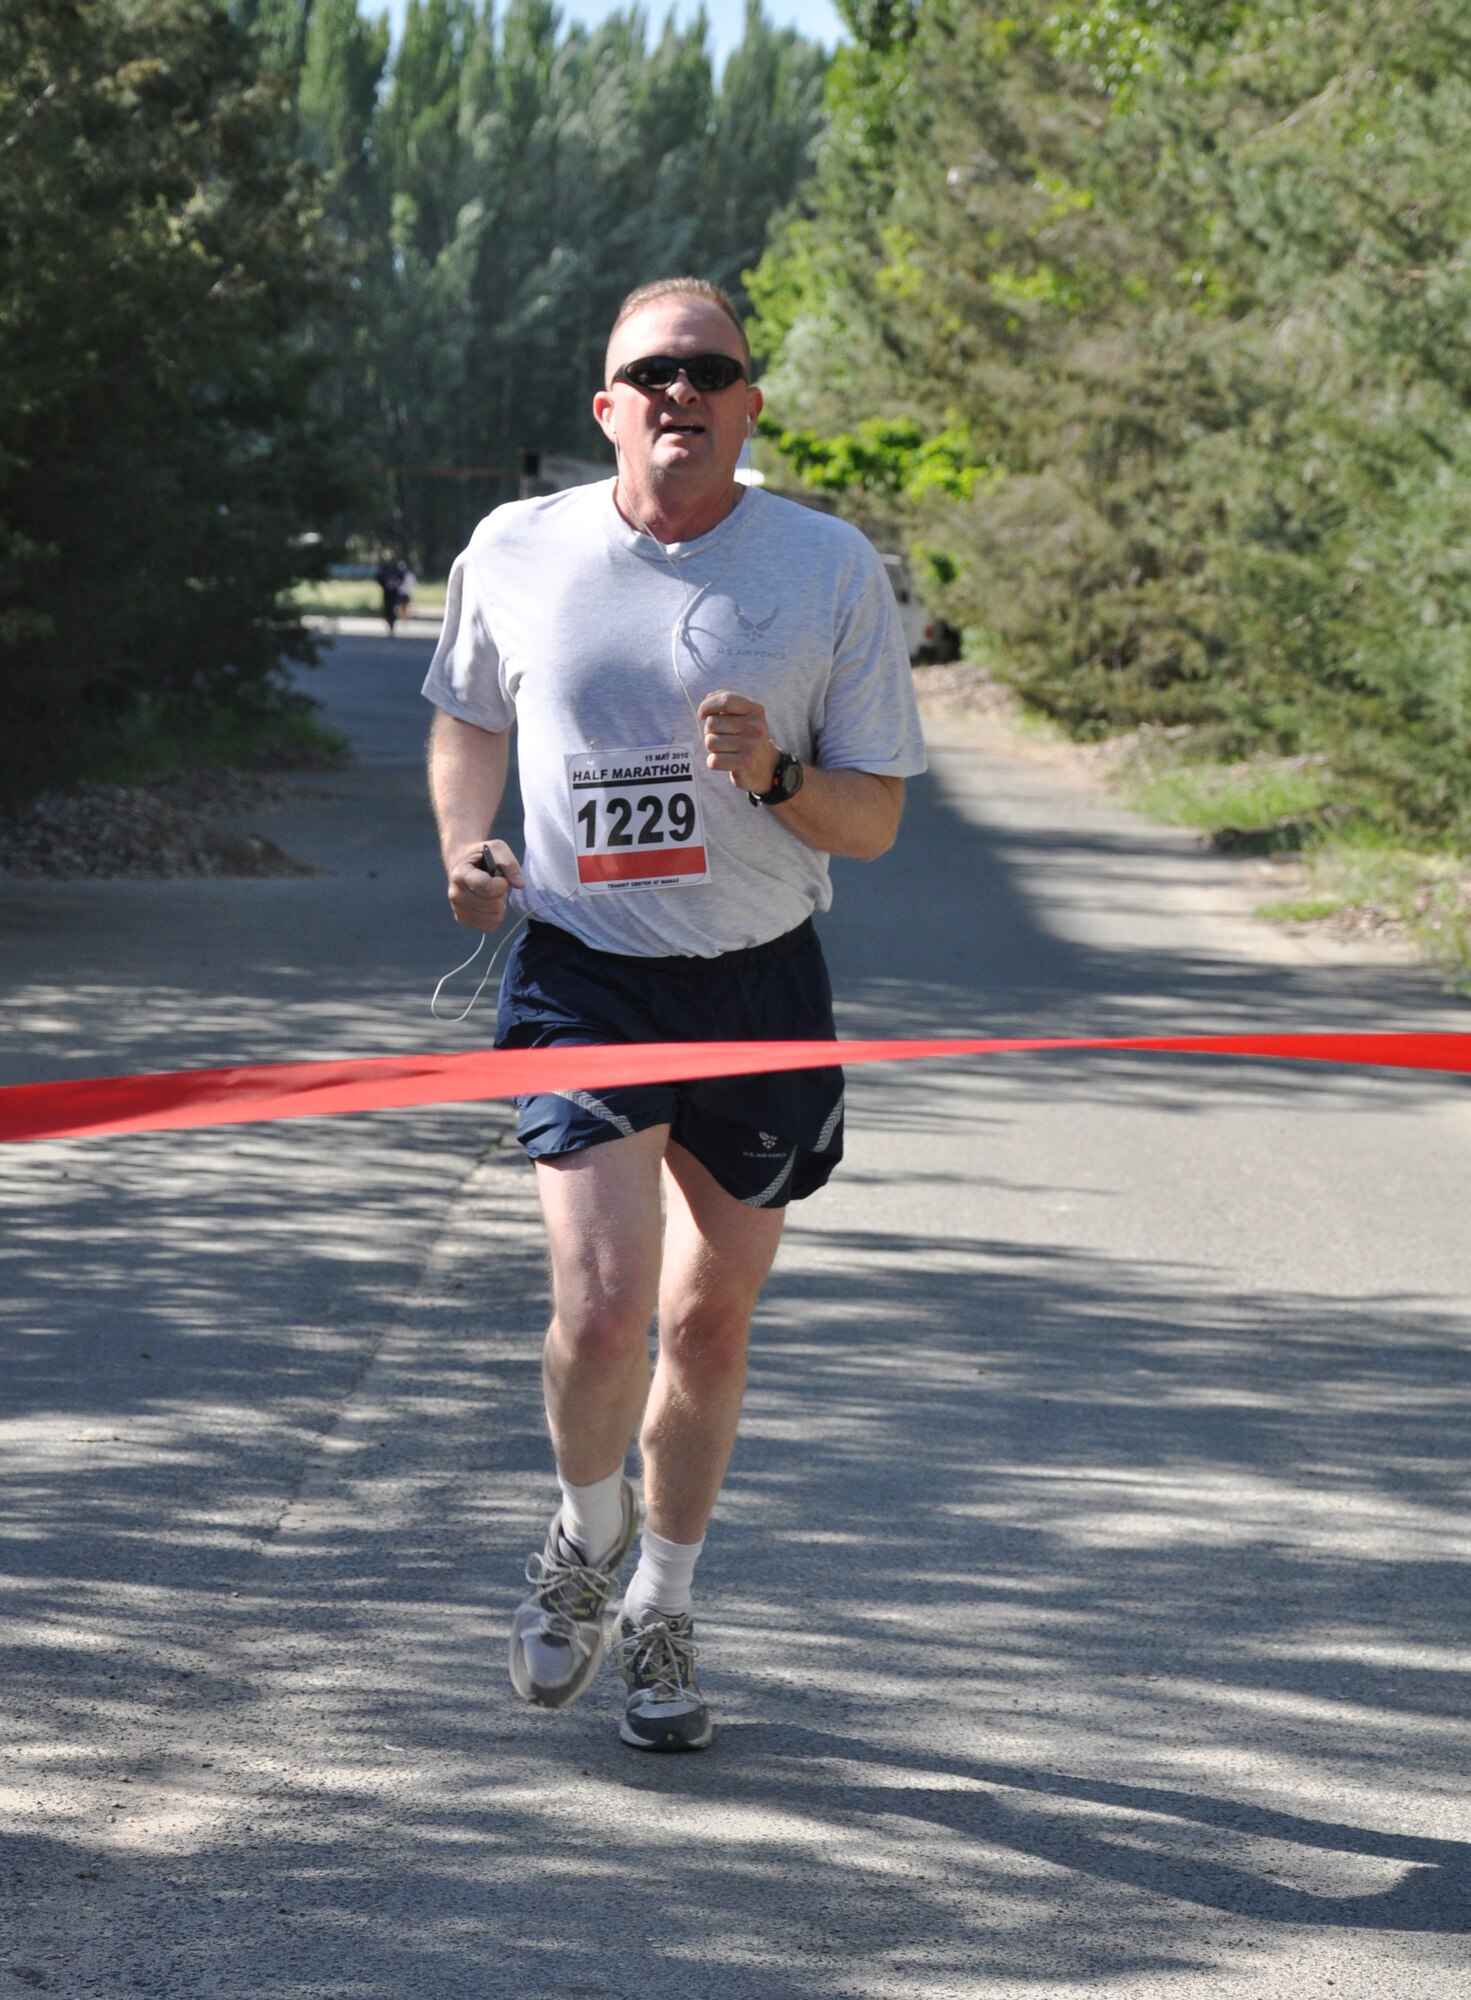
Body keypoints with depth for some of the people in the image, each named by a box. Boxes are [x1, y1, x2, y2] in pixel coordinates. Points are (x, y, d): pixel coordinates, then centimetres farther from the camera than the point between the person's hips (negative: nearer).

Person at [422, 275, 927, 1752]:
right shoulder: (515, 554, 0)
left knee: (709, 1322, 9)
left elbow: (875, 817, 0)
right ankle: (586, 1537, 16)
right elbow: (469, 716, 19)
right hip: (583, 977, -1)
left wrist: (777, 777, -20)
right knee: (603, 1308, -16)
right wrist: (467, 850, 1)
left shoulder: (830, 567, -3)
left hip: (763, 987, 1)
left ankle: (664, 1612, 32)